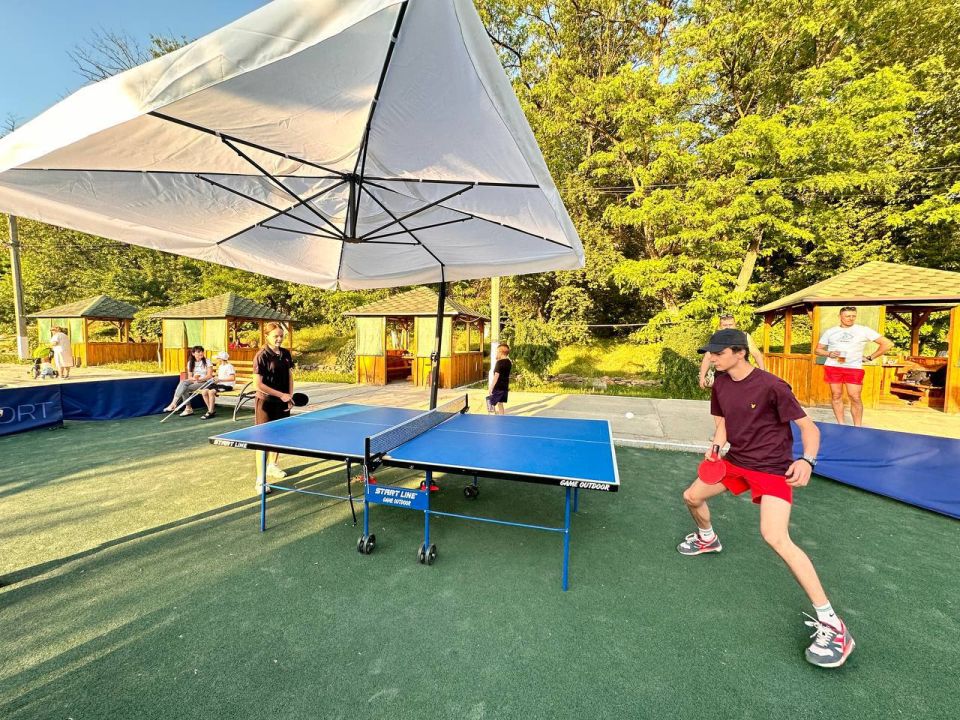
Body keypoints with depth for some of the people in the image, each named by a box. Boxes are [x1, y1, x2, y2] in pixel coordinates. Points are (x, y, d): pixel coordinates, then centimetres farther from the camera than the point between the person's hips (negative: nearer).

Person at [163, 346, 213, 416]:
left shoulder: (207, 362, 0)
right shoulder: (190, 363, 12)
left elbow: (209, 375, -7)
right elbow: (189, 376, 8)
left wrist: (199, 379, -23)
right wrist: (193, 378, -15)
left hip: (204, 382, -4)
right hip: (193, 382, 4)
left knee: (184, 388, -27)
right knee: (183, 382, -28)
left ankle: (173, 404, -18)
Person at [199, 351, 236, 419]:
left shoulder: (229, 366, -9)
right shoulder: (220, 366, 22)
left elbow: (232, 378, -20)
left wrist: (220, 380, -22)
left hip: (227, 385, -9)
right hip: (219, 384, 9)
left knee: (211, 391, -30)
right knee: (204, 391, -12)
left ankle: (210, 412, -19)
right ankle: (211, 410, -3)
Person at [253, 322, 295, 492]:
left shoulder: (286, 354, 5)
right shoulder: (261, 356, -13)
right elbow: (258, 384, -16)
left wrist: (290, 397, 1)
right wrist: (281, 395, -17)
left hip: (282, 403, 6)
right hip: (266, 403, -6)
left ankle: (273, 465, 39)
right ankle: (260, 480, 3)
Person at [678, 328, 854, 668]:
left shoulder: (771, 386, -20)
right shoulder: (720, 384, 0)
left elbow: (809, 427, -15)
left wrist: (807, 461, -32)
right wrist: (716, 446, -9)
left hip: (772, 468, -7)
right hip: (736, 461, 7)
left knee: (775, 538, -24)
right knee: (692, 496, 15)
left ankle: (831, 624, -8)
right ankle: (707, 539, 48)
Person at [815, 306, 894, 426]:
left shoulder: (864, 330, 6)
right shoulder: (829, 332, 9)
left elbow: (887, 344, 8)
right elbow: (818, 349, 12)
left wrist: (870, 357, 3)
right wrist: (829, 354, -7)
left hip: (854, 368, -1)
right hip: (832, 367, 1)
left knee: (855, 397, -4)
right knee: (836, 395, 3)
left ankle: (858, 427, 5)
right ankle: (841, 425, 11)